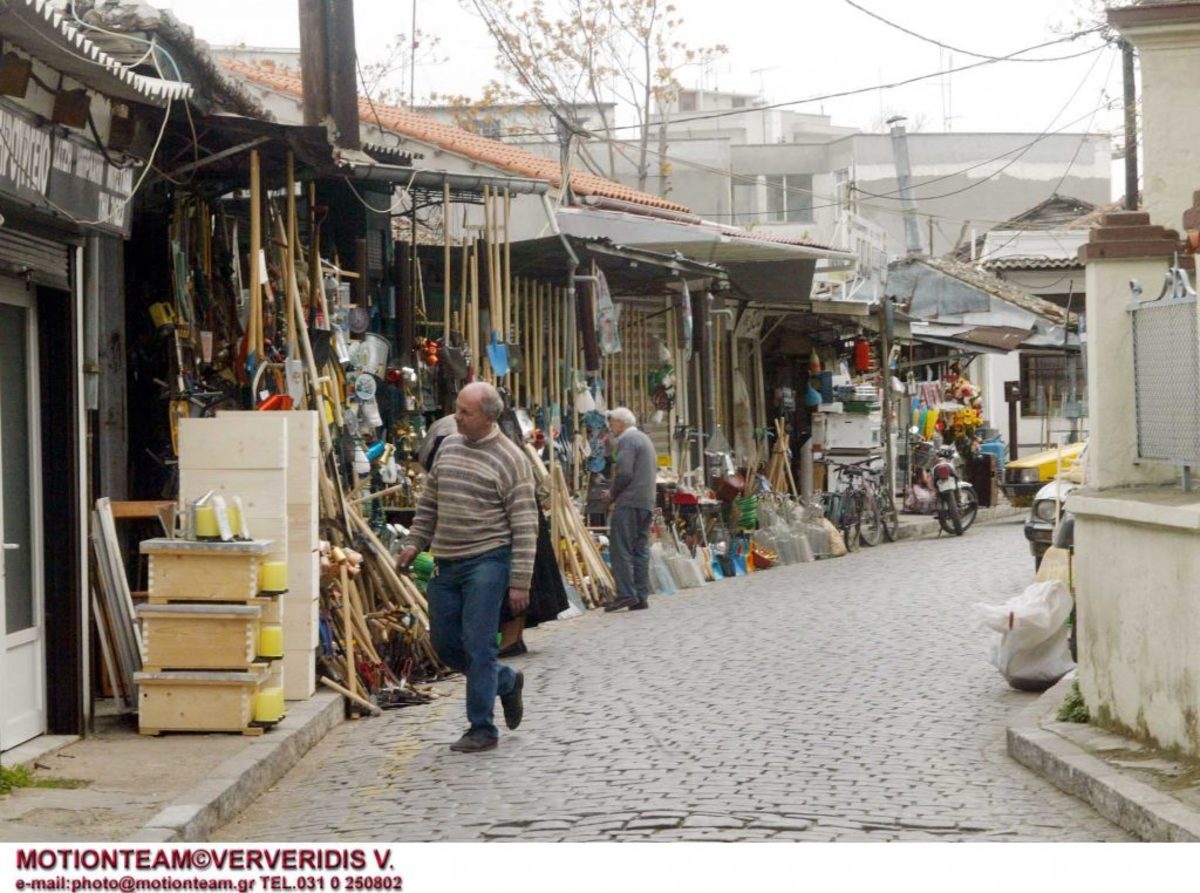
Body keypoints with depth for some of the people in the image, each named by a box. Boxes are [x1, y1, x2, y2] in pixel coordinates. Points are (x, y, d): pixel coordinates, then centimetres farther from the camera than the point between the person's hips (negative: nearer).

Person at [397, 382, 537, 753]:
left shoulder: (509, 459, -9)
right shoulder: (448, 447, 10)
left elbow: (524, 527, -10)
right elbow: (429, 503, 21)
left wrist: (519, 582, -14)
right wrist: (414, 543, 10)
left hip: (486, 561, -7)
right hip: (446, 563, 7)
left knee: (478, 646, -6)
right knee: (445, 644, 11)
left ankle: (482, 728, 4)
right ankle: (507, 681, 33)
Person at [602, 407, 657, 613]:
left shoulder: (626, 440, -9)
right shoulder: (645, 439, 21)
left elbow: (624, 473, -19)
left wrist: (612, 493, -3)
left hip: (629, 502, -9)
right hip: (646, 501, 9)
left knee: (620, 549, -8)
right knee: (640, 549, 8)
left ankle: (626, 594, -14)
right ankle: (641, 597, 6)